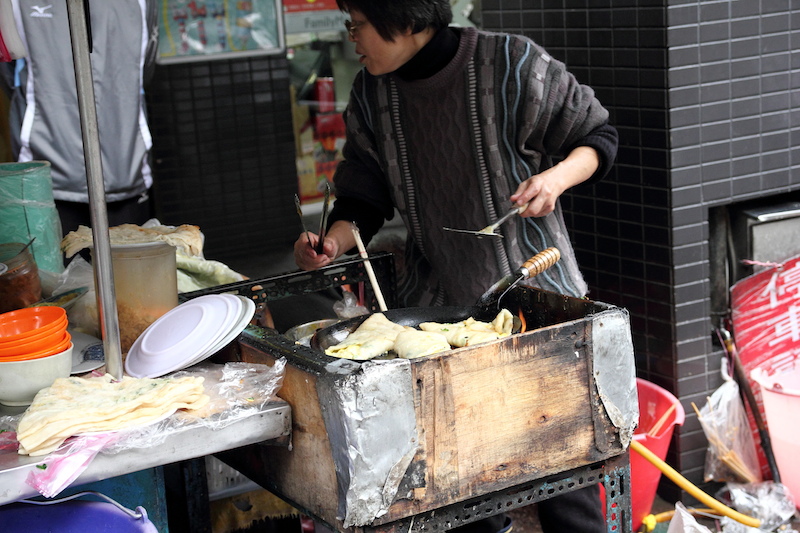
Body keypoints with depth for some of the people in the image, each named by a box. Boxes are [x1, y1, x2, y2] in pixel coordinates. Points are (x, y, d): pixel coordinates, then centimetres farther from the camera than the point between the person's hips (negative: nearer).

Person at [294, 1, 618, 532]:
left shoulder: (514, 65, -11)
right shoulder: (372, 94, 4)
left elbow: (598, 137, 0)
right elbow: (367, 193, 10)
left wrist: (558, 176, -20)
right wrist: (335, 241, -9)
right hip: (436, 300, 4)